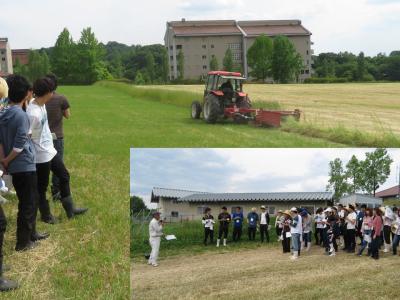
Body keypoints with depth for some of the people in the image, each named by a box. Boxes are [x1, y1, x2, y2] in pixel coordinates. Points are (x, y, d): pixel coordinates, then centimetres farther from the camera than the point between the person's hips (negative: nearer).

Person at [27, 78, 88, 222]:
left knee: (64, 176, 19)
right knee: (42, 187, 10)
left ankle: (70, 209, 32)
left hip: (50, 150, 10)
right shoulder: (33, 114, -29)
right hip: (41, 155, -10)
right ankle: (46, 215, 30)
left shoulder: (40, 104, -2)